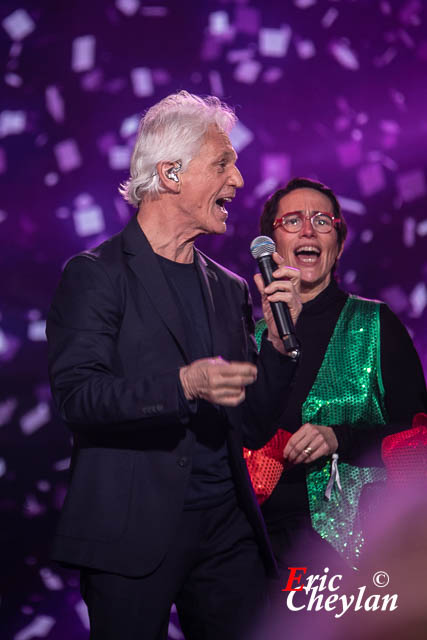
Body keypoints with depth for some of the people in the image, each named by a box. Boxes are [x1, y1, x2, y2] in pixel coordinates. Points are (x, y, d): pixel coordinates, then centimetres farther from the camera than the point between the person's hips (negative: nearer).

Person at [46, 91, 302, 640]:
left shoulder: (228, 288, 14)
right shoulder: (95, 274, -3)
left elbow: (253, 430, 12)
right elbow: (75, 394, -14)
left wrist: (277, 338, -2)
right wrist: (183, 385, -26)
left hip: (228, 532, 5)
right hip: (134, 533, -5)